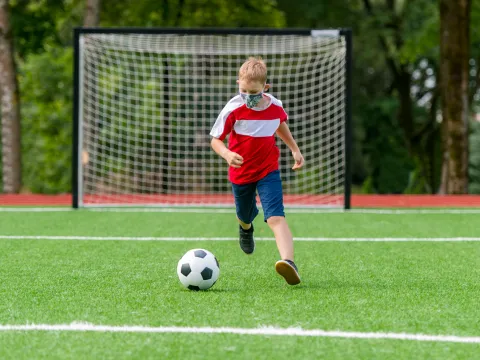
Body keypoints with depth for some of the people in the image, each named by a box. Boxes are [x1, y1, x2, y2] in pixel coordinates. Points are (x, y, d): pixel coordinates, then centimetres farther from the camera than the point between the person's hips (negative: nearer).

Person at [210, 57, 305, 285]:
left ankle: (289, 262, -38)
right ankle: (245, 229, 62)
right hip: (240, 172, 1)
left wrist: (295, 150, 19)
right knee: (245, 215, 23)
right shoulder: (233, 110, -18)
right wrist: (227, 154, -33)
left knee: (275, 217, -21)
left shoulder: (275, 107, -9)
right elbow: (215, 140, -12)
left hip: (268, 171, -1)